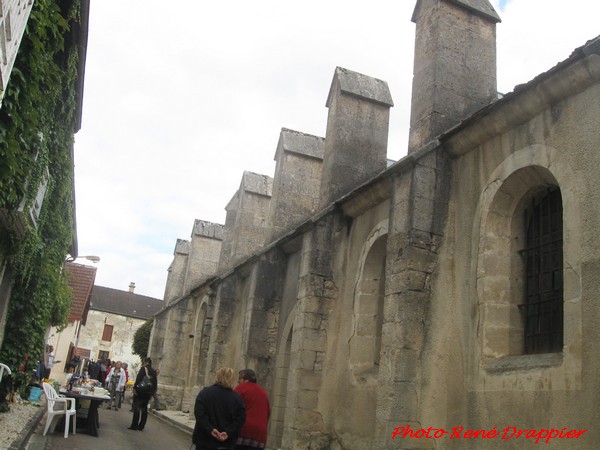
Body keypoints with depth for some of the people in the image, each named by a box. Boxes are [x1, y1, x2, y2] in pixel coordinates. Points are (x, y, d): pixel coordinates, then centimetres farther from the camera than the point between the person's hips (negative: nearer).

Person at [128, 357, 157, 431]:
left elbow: (138, 379, -17)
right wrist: (152, 392, 16)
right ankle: (141, 426, 11)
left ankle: (134, 426, -3)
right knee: (144, 409, 11)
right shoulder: (154, 372, 11)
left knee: (137, 408, -1)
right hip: (148, 393, 6)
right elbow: (155, 383, 12)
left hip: (140, 391, -6)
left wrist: (135, 388, -14)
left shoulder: (143, 369, -7)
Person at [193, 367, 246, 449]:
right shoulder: (237, 398, -2)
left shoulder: (205, 392, -4)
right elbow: (240, 419, -8)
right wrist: (229, 433, -12)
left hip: (205, 440, -1)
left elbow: (199, 413, -14)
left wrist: (210, 429, -16)